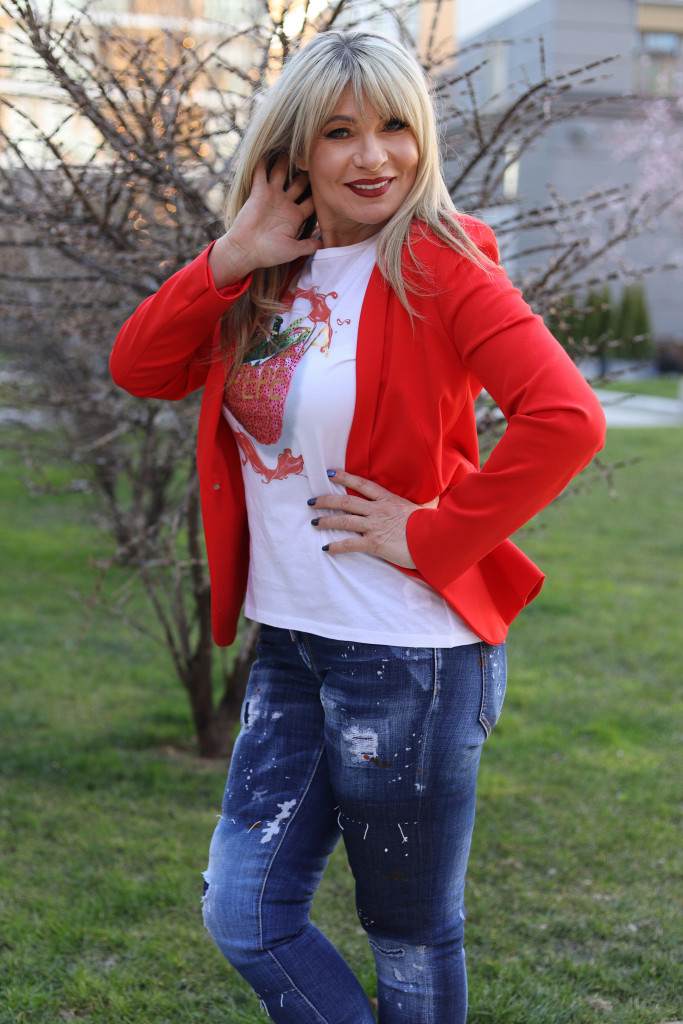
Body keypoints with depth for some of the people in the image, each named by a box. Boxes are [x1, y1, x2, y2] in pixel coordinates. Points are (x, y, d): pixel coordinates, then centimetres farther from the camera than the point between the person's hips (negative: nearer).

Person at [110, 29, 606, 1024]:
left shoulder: (437, 265, -13)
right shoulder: (270, 277, 8)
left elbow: (567, 419, -25)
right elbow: (140, 367, 2)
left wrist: (431, 533, -20)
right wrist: (232, 258, -9)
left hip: (411, 653, -7)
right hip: (292, 642, 7)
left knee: (410, 935, 11)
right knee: (242, 913, 12)